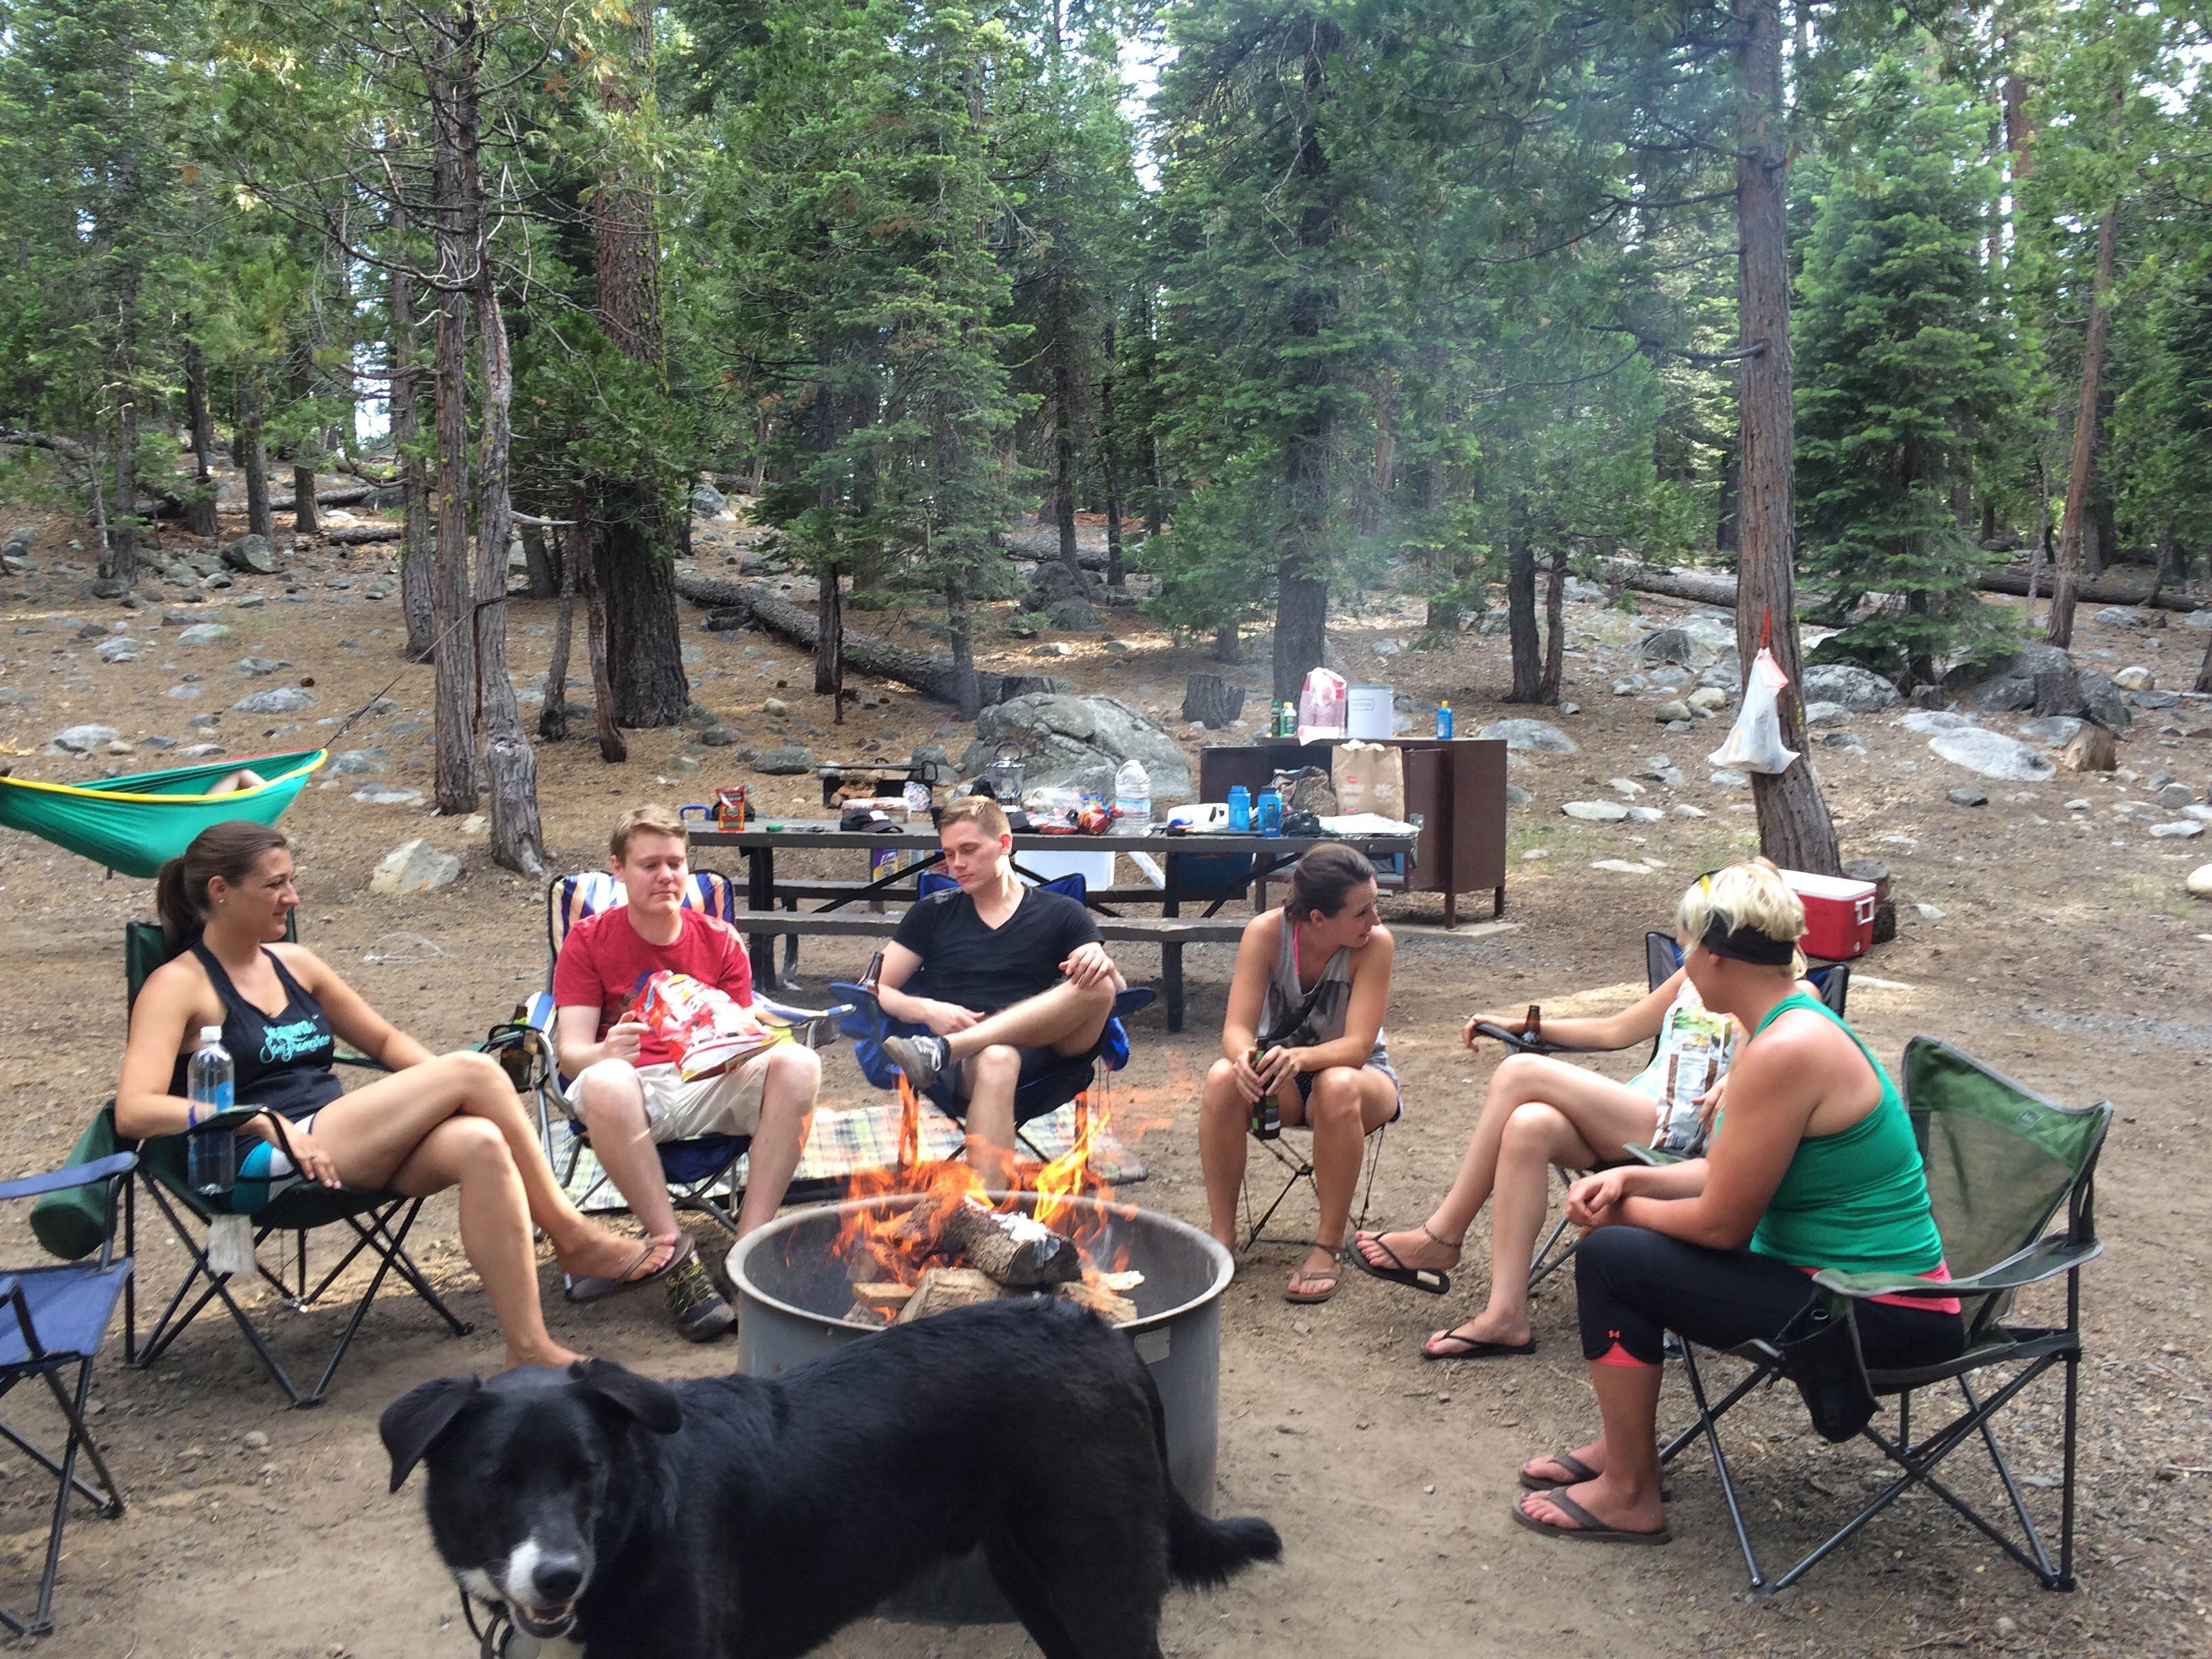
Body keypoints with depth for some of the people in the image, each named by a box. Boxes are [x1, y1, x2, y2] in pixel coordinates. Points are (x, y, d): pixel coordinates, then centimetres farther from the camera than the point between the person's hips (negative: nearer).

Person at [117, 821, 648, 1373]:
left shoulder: (293, 963, 17)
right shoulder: (178, 985, -2)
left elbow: (384, 1041, 24)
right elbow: (133, 1112, -15)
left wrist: (447, 1089, 3)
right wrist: (260, 1120, -26)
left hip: (343, 1147, 6)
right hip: (269, 1165, -6)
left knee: (480, 1144, -28)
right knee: (474, 1070, -20)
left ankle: (530, 1348, -28)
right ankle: (571, 1235, -10)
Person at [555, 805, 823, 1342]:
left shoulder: (719, 940, 12)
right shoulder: (589, 940, 6)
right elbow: (569, 1050, -4)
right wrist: (606, 1052, -29)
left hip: (713, 1085, 2)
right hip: (635, 1086, -2)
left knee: (798, 1063, -28)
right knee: (605, 1082, -39)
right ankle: (674, 1254, -30)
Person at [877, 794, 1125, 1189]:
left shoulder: (1061, 914, 16)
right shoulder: (933, 913, 20)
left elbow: (1116, 992, 7)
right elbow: (876, 990, 14)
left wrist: (1101, 962, -18)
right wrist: (927, 1011, -7)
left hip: (1043, 1049, 1)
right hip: (962, 1067, -1)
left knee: (1096, 984, -30)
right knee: (995, 1061, -39)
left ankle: (941, 1051, -42)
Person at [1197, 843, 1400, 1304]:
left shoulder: (1375, 943, -23)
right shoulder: (1266, 932, -20)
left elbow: (1357, 1046, -28)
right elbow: (1237, 1028, -22)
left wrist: (1300, 1057, -48)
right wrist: (1244, 1058, -46)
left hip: (1358, 1074, -1)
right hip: (1278, 1075, 2)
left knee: (1336, 1086, -37)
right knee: (1223, 1078, -31)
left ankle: (1328, 1246, -22)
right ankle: (1221, 1234, -16)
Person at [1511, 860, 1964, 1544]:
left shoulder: (1785, 1052, -26)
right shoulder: (1799, 1017, 6)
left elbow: (1721, 1222, -20)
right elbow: (1729, 1174, 12)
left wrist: (1623, 1210, -3)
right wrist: (1628, 1180, -1)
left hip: (1882, 1318, -10)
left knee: (1610, 1256, -12)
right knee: (1624, 1232, 15)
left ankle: (1630, 1495, 2)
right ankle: (1624, 1444, 27)